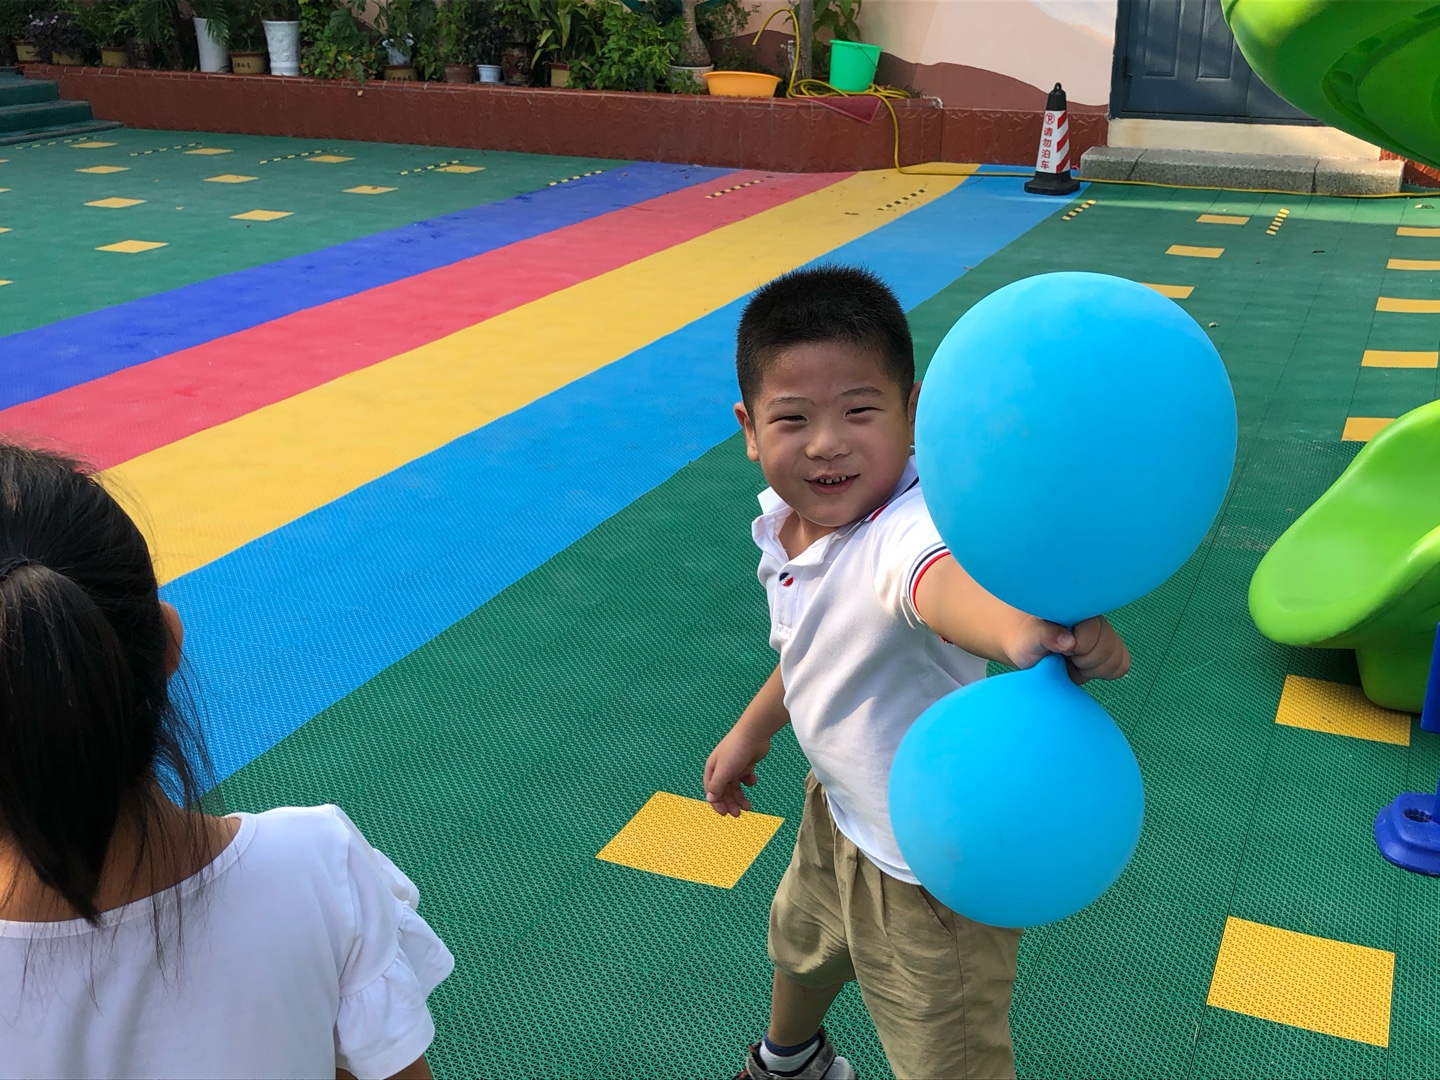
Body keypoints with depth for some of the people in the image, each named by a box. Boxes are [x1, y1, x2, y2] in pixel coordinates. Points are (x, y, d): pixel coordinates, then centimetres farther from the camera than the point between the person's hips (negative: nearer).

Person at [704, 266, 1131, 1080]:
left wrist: (1023, 627, -86)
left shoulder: (903, 535, -38)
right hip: (840, 812, 9)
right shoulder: (792, 523, -12)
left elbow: (944, 585, -64)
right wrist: (753, 729, 22)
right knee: (800, 946, 36)